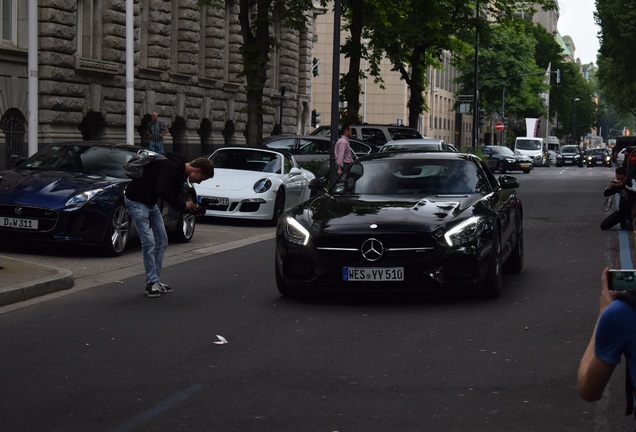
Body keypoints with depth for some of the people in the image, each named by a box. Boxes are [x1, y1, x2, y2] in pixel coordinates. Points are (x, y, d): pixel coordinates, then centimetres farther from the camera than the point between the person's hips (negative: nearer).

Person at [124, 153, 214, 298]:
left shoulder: (181, 172, 5)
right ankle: (151, 284, -2)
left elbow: (174, 196, 13)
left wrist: (191, 208, -4)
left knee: (162, 241, 8)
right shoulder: (171, 166, -26)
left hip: (150, 203, 10)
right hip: (136, 201, -10)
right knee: (149, 242, -12)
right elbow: (162, 191, -37)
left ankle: (156, 281, 14)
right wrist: (183, 205, -26)